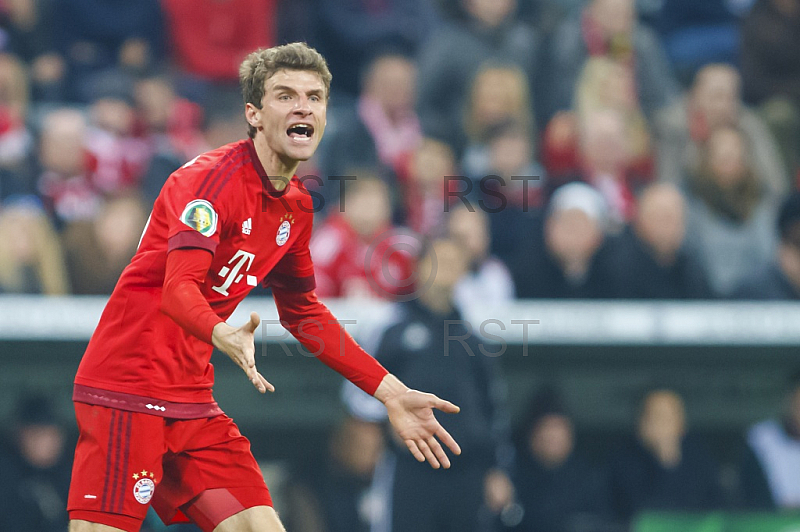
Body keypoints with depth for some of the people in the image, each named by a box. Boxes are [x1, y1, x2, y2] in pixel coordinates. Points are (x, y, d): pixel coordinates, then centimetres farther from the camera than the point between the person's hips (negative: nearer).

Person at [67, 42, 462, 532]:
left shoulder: (296, 206, 11)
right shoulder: (212, 177, -14)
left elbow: (303, 312, 24)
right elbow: (178, 288, -26)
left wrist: (391, 393, 20)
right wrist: (225, 337, -48)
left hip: (193, 401, 8)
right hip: (127, 393, -8)